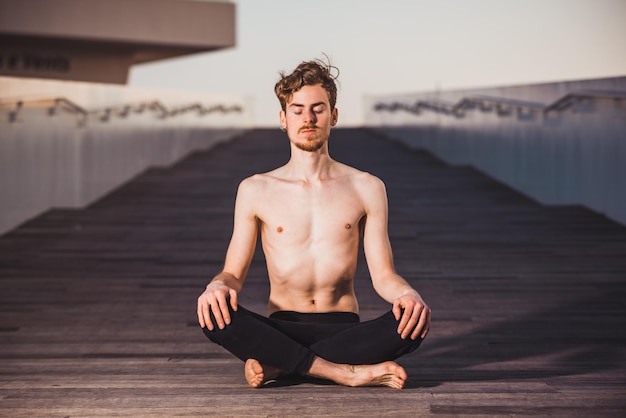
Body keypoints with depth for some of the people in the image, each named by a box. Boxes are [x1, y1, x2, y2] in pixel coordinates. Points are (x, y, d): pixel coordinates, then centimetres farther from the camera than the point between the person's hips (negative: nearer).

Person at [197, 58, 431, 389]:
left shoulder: (366, 189, 7)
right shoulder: (256, 191, 7)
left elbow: (383, 275, 5)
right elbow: (234, 274, 6)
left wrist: (408, 294, -19)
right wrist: (218, 286, -20)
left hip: (344, 330, 1)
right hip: (282, 330, 0)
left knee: (413, 322, -31)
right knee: (213, 313, -32)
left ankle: (279, 366, -26)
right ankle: (348, 372, -30)